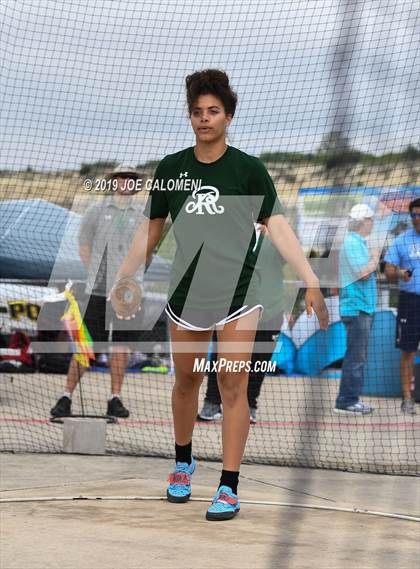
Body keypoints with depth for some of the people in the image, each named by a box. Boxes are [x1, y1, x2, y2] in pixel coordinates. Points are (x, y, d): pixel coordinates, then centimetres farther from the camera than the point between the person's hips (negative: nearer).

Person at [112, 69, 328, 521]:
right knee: (185, 382, 13)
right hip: (186, 293, 3)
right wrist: (121, 281, 11)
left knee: (233, 387, -6)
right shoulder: (170, 169, 3)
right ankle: (183, 462, 37)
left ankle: (229, 487, -1)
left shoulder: (248, 169, -4)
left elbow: (278, 228, -8)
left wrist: (311, 282, -16)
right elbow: (150, 231, 12)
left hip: (237, 293, -3)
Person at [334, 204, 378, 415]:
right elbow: (362, 272, -22)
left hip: (364, 307, 10)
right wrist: (375, 259, -6)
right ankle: (346, 401, -7)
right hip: (356, 307, -10)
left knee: (359, 356, 13)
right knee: (355, 356, -9)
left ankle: (353, 399, 17)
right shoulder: (352, 243, -13)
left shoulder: (359, 243, 18)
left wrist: (372, 263, 1)